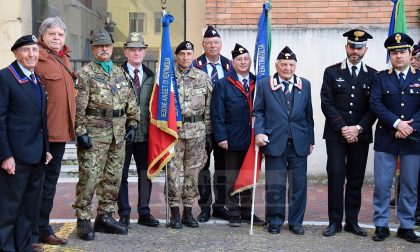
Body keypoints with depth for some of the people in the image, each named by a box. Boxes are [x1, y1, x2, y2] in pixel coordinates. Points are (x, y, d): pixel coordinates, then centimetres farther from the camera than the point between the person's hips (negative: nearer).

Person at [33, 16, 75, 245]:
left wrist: (71, 126, 18)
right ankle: (38, 231, 13)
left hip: (61, 131, 9)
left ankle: (43, 229, 28)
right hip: (43, 132, -8)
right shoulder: (38, 59, -11)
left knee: (49, 183, 16)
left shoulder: (64, 59, 15)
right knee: (40, 182, 1)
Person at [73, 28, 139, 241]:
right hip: (94, 132, -6)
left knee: (113, 177, 10)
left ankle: (105, 217, 22)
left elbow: (130, 101, 17)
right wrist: (81, 131, -15)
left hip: (118, 133, 6)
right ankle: (83, 221, 6)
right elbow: (79, 106, -10)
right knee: (89, 177, -4)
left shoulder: (119, 73, 15)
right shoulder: (85, 73, -3)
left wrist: (132, 125, 9)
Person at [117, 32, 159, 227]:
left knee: (146, 174, 10)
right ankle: (124, 214, 15)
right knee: (122, 175, 4)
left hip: (145, 133, 4)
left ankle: (144, 213, 21)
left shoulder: (150, 76, 12)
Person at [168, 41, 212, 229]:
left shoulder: (203, 78, 8)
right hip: (173, 129, -2)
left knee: (193, 171, 7)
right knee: (173, 171, -1)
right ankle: (175, 213, 9)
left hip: (197, 131, 2)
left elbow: (209, 105, 9)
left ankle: (188, 211, 18)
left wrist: (207, 129, 5)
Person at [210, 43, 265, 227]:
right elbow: (217, 114, -5)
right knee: (232, 179, 5)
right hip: (233, 140, -3)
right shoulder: (222, 85, -1)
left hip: (253, 139, 3)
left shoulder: (258, 83, 7)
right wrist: (221, 137, -11)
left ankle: (247, 212, 23)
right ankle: (234, 214, 15)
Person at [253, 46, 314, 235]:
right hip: (274, 142, -2)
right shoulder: (264, 84, 4)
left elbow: (308, 114, 11)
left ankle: (296, 221, 19)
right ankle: (275, 221, 18)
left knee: (299, 184, 5)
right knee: (274, 184, 4)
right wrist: (259, 132, -10)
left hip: (299, 143, 2)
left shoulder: (305, 85, 10)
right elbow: (258, 112, 4)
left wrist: (311, 139, 11)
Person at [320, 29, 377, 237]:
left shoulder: (372, 75, 8)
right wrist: (342, 128, -11)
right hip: (336, 134, -1)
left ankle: (352, 221, 16)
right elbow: (326, 103, -2)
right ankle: (335, 221, 6)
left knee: (356, 180, 7)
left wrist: (358, 128, -10)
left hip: (361, 135, 2)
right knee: (335, 177, -3)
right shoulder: (332, 72, 4)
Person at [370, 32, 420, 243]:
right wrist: (396, 123, -17)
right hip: (385, 139, 0)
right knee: (382, 185, 2)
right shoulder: (381, 78, 5)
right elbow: (375, 104, -7)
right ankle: (381, 226, 13)